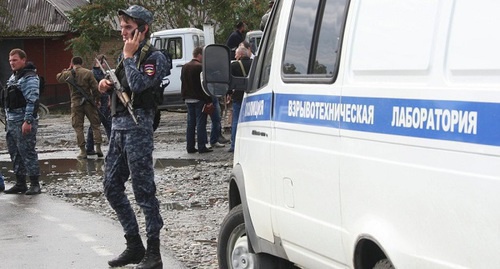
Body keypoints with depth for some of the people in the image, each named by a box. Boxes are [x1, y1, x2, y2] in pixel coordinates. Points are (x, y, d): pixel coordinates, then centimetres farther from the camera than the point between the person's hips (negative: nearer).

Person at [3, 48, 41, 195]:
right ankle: (20, 184, 20)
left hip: (24, 122, -9)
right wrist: (8, 119, 20)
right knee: (15, 153, 12)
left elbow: (32, 101, -20)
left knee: (27, 152, -7)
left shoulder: (29, 77, -13)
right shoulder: (13, 77, 17)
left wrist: (28, 121, -24)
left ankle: (35, 184, -2)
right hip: (12, 122, 9)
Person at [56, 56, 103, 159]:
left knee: (78, 127, 7)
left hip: (76, 103, 1)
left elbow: (58, 77, 21)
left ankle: (83, 151, 3)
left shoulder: (68, 74, 0)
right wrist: (97, 99, 6)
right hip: (89, 102, -1)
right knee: (95, 124, 10)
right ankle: (98, 147, 1)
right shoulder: (88, 73, -5)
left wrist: (67, 70, 28)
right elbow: (95, 87, -7)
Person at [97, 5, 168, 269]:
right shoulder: (125, 55, 16)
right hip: (117, 127, 9)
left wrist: (130, 56, -13)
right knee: (111, 187, 10)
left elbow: (138, 85, -23)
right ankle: (134, 246, 19)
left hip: (137, 127, -9)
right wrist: (106, 85, 7)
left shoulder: (154, 58, -7)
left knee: (143, 190, -6)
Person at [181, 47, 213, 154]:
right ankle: (201, 147, -4)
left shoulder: (185, 67, 10)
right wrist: (208, 100, -12)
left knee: (190, 123, 10)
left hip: (188, 99, 7)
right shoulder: (200, 67, -14)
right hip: (199, 99, -7)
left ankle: (190, 147, 12)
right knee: (201, 123, -4)